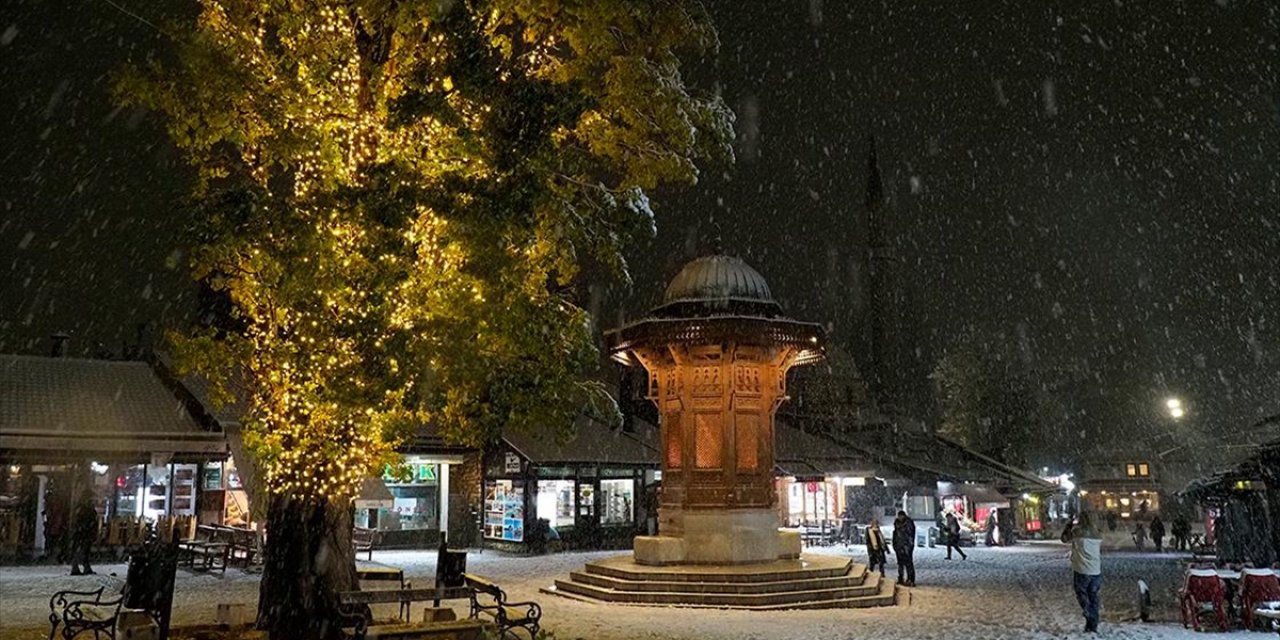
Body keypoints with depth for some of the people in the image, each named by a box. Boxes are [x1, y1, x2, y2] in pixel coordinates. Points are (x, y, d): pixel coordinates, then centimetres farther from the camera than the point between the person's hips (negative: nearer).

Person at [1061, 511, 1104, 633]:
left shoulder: (1078, 531, -10)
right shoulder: (1098, 533, 7)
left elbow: (1064, 538, 5)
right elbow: (1100, 551, 18)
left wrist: (1069, 525, 12)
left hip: (1082, 570, -5)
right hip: (1096, 571, 5)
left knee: (1082, 595, 6)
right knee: (1094, 598, 9)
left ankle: (1090, 619, -10)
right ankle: (1093, 626, 12)